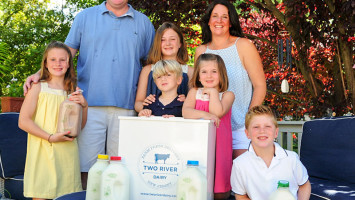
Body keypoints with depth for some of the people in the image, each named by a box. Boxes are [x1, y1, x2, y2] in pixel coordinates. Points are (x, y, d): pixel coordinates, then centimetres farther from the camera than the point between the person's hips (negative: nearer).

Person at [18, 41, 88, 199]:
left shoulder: (73, 91, 9)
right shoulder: (38, 88, 0)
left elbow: (80, 126, 15)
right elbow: (23, 121, -7)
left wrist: (84, 106, -3)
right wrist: (51, 137, -16)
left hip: (67, 153, 3)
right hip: (43, 152, -3)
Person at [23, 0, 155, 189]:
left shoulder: (143, 23, 16)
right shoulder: (85, 17, 12)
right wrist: (39, 74, -4)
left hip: (126, 107, 1)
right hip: (90, 104, -1)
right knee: (87, 168, -4)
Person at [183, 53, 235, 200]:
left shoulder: (227, 95, 4)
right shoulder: (194, 92, 10)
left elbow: (218, 113, -14)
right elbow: (185, 112, -7)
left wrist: (213, 92, -5)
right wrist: (204, 115, -22)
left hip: (219, 143, -1)